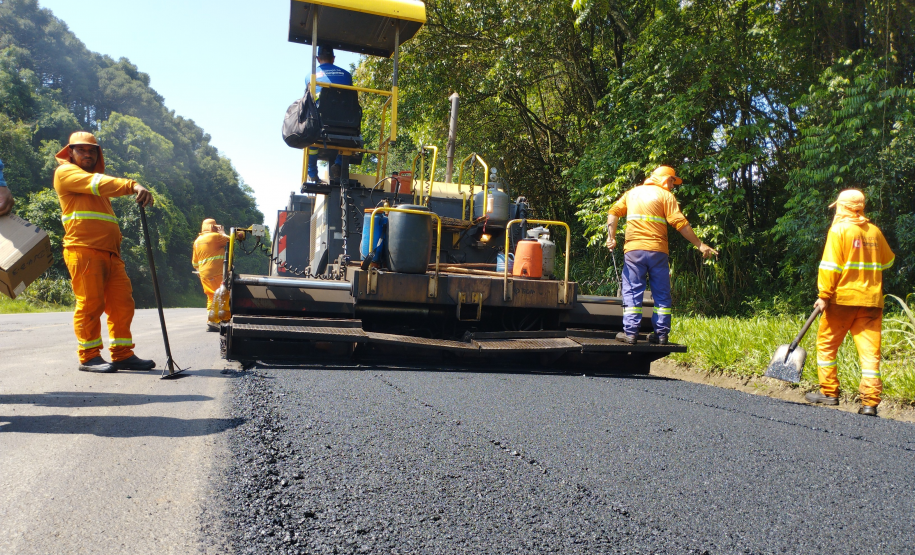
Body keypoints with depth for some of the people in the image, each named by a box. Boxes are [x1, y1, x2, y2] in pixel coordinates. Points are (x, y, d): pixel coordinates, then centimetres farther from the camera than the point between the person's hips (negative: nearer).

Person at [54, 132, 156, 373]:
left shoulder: (96, 184, 32)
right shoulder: (65, 172, 5)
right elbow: (95, 183, -15)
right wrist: (133, 185, -29)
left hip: (110, 252, 8)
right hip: (83, 249, -8)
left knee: (122, 302, 2)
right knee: (90, 303, -8)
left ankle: (122, 354, 5)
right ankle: (89, 357, 0)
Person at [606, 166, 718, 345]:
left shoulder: (632, 192, 17)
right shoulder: (665, 195, 4)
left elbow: (614, 212, 6)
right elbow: (680, 223, -5)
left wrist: (611, 236, 2)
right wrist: (700, 245, -3)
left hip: (634, 249, 2)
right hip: (657, 250, -2)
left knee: (632, 291, 4)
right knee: (662, 294, 8)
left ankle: (630, 332, -3)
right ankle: (661, 333, 7)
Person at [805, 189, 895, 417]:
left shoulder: (839, 229, -6)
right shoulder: (874, 231, 10)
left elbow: (831, 266, -13)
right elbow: (887, 261, 24)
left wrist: (824, 295, -12)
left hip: (843, 298, -4)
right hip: (871, 300, 5)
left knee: (827, 344, 11)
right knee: (870, 351, 2)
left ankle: (829, 392, 15)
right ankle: (870, 402, -1)